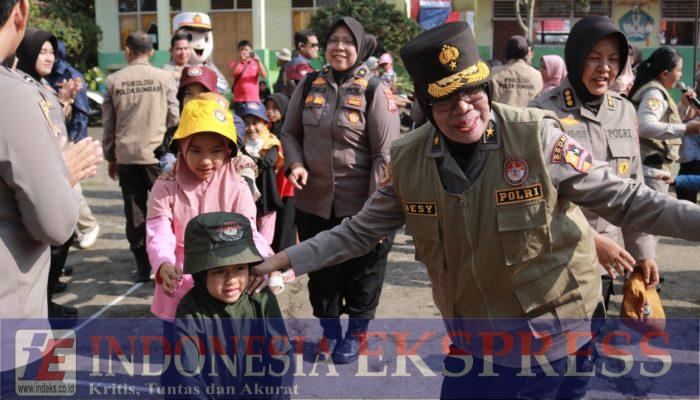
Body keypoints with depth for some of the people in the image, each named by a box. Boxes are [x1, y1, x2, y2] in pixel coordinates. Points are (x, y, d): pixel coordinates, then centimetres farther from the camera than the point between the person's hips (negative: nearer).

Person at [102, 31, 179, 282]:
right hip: (158, 154, -1)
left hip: (126, 156, 2)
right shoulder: (164, 78, -3)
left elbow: (108, 124, 7)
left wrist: (111, 158, 16)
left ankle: (143, 266, 13)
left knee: (135, 211, 9)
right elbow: (174, 118, -1)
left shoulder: (113, 81, 3)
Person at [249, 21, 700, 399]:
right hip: (472, 346, 3)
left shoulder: (538, 137, -17)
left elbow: (624, 199, -10)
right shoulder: (408, 160, -7)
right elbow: (362, 229, 4)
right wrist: (287, 259, 1)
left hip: (553, 339, -2)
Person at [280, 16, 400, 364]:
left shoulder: (374, 91, -9)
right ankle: (329, 330, 39)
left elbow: (385, 154, -11)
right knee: (321, 271, 17)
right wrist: (295, 163, -8)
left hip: (360, 205, -3)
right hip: (313, 201, 4)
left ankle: (355, 333, 35)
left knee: (361, 273, 12)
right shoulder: (309, 84, 3)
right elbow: (290, 132, 12)